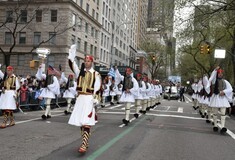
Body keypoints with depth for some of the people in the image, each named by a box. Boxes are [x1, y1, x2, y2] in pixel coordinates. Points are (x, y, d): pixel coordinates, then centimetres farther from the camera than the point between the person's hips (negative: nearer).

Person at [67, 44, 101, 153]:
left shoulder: (96, 74, 1)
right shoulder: (80, 72, 11)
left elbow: (97, 88, -3)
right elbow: (72, 66, -5)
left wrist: (96, 99, -12)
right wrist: (71, 57, -18)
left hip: (89, 99, -5)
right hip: (80, 98, 5)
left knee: (86, 122, -13)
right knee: (80, 121, 10)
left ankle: (84, 145, -15)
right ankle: (85, 142, 23)